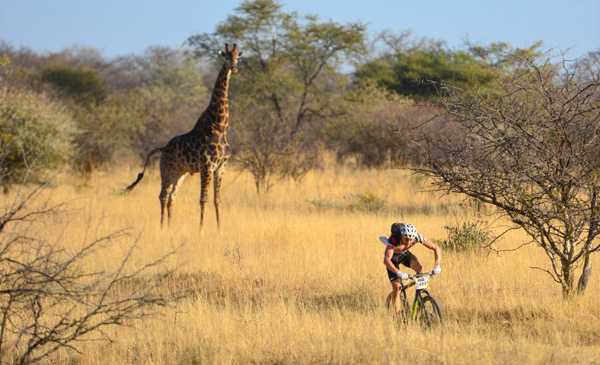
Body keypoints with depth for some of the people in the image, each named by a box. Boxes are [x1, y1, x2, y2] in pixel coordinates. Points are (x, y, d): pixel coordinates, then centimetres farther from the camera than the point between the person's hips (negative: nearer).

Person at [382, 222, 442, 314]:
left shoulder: (417, 237, -30)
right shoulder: (394, 239, -40)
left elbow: (436, 248, -24)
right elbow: (386, 260, -49)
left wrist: (437, 266, -39)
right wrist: (399, 273, -63)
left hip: (405, 254, 3)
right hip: (393, 256, -3)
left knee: (419, 268, -26)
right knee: (396, 287, -14)